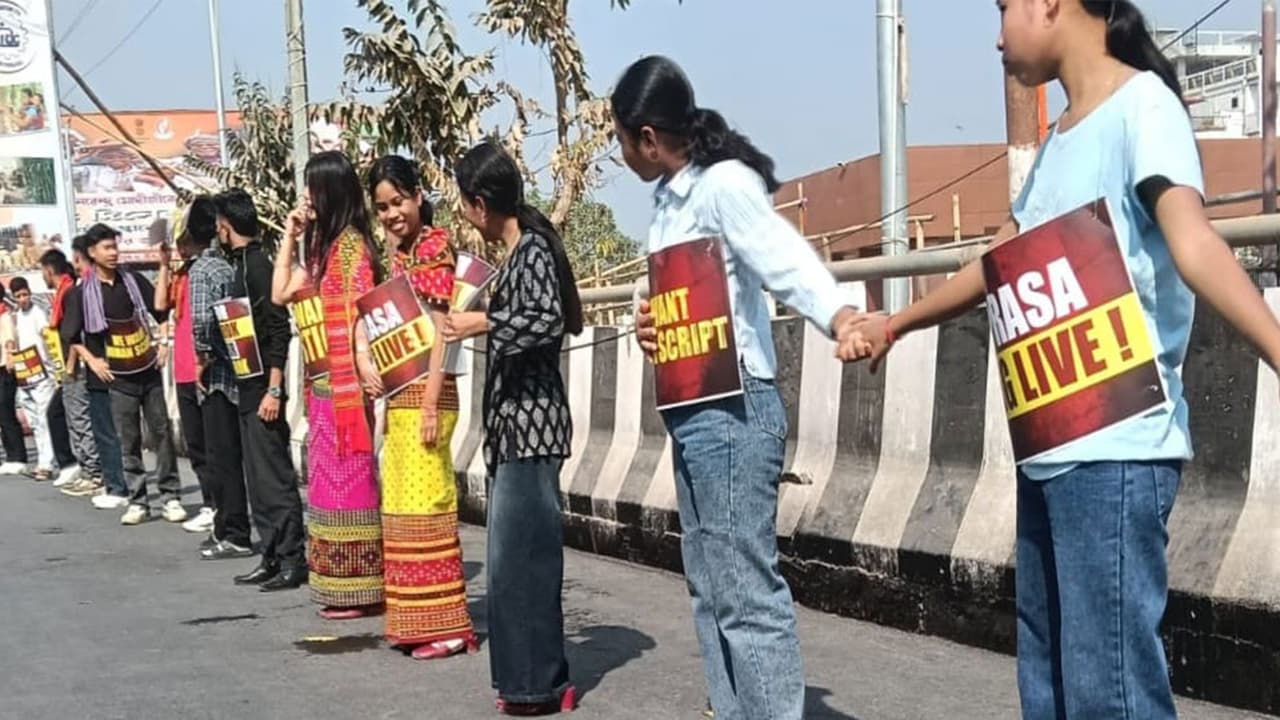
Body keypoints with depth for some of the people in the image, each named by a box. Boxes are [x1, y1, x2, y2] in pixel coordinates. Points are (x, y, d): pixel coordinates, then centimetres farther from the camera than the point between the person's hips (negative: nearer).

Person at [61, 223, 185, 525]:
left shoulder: (134, 281, 3)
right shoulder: (84, 292, -3)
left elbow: (161, 313, 14)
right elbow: (70, 334, 4)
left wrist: (163, 343, 4)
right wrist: (91, 360, -4)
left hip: (149, 370, 2)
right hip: (118, 378, -2)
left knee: (162, 433, 1)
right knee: (128, 441, 2)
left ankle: (170, 496, 7)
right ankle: (137, 500, 9)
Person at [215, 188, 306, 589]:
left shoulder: (257, 264, -14)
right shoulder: (241, 265, 14)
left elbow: (279, 328, -19)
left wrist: (274, 389, -21)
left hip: (262, 388, -10)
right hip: (248, 388, 10)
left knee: (274, 475, -6)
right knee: (259, 478, 13)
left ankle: (293, 561, -2)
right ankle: (272, 558, 19)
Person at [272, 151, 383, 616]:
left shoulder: (351, 243, -10)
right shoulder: (323, 245, 17)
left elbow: (361, 306, -19)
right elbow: (280, 294, 20)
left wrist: (364, 360, -30)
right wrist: (290, 236, 16)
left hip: (346, 382, -10)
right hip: (322, 382, 10)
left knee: (350, 477, -6)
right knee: (330, 478, 12)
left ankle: (360, 586, -1)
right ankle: (342, 581, 19)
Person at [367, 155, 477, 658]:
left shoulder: (433, 246, -10)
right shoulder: (400, 253, 15)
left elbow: (439, 331, -15)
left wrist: (431, 405, -19)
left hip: (424, 392, -9)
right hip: (399, 394, 9)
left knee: (425, 502, -7)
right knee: (403, 503, 11)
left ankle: (447, 624, -2)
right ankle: (417, 620, 19)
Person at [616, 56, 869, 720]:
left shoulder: (725, 184, -14)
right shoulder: (671, 197, 15)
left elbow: (785, 261, -29)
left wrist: (839, 316, -47)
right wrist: (653, 325, -1)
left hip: (732, 411, -10)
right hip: (693, 413, 10)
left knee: (746, 594, -9)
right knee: (710, 591, 14)